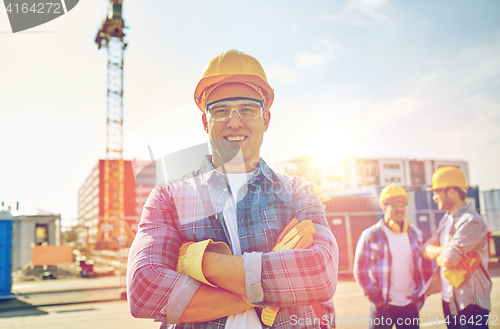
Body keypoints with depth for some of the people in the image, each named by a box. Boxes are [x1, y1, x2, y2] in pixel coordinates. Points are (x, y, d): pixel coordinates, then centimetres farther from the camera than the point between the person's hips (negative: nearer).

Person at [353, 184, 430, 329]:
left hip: (410, 305, 3)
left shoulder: (416, 234, 9)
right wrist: (374, 297, -8)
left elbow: (426, 267, 14)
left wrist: (421, 295, 6)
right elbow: (360, 270, -2)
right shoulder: (370, 235, -2)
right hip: (382, 306, -3)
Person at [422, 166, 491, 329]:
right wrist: (446, 250, -14)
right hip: (448, 299, 8)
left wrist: (438, 254, -3)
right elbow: (426, 251, 5)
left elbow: (447, 261, -25)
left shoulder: (471, 222, -20)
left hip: (470, 302, -8)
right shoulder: (446, 220, 9)